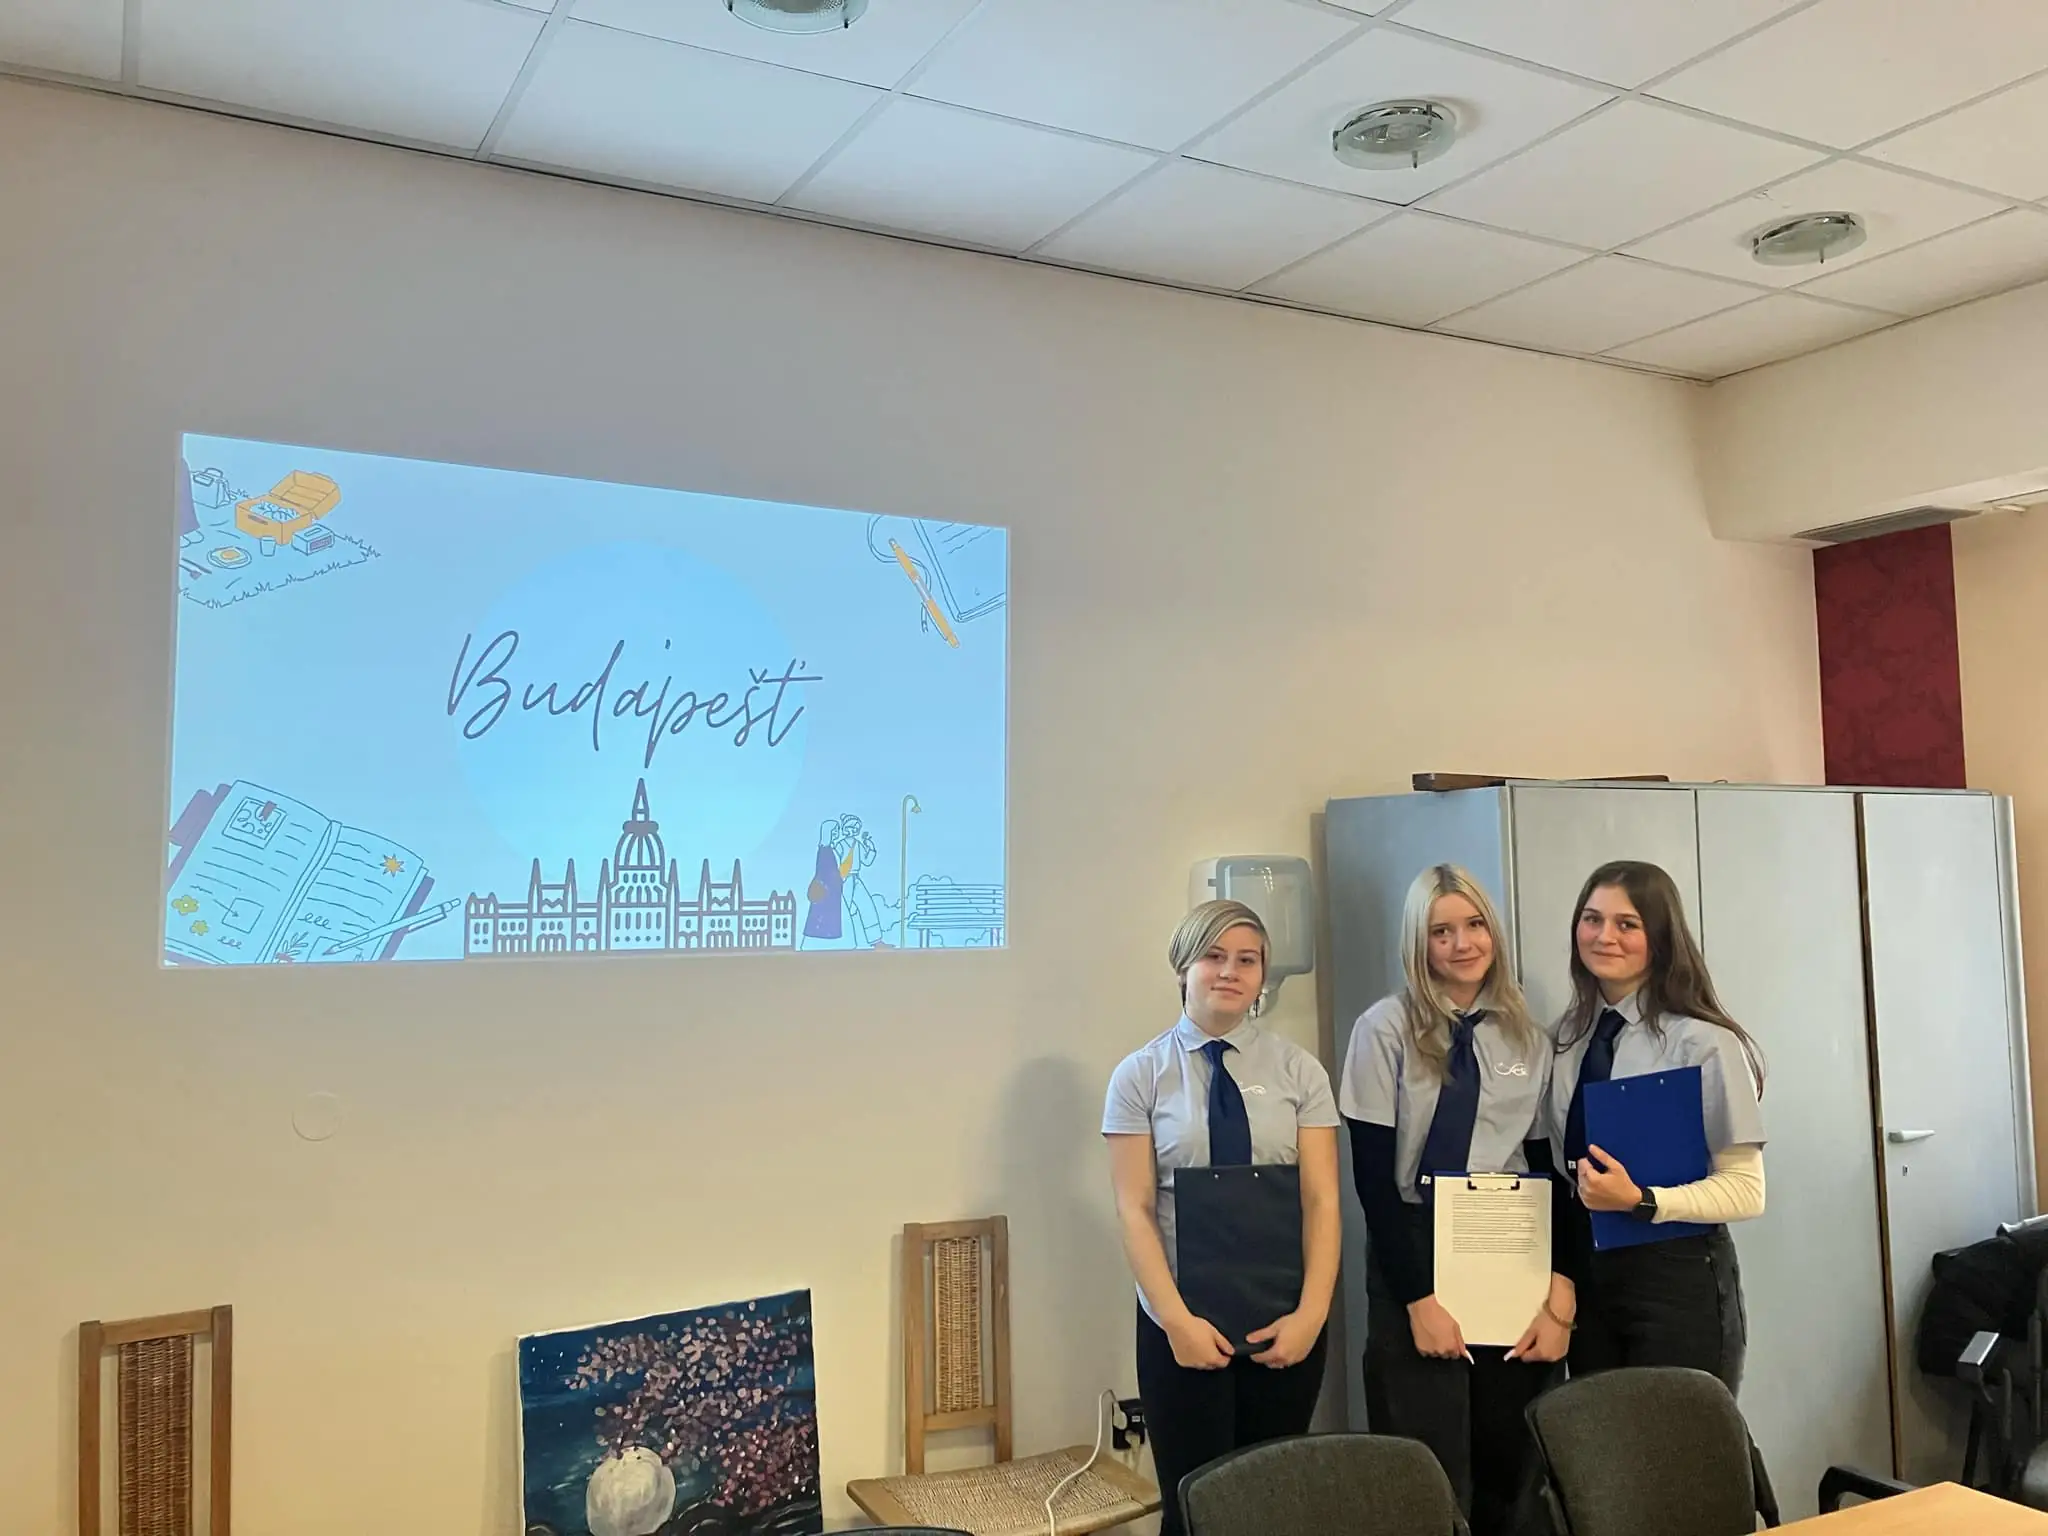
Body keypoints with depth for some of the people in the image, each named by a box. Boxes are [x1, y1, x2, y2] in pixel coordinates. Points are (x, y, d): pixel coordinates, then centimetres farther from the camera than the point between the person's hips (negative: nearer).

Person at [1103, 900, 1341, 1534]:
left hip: (1284, 1323, 2)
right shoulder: (1141, 1075, -2)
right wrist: (1178, 1321, -14)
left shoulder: (1298, 1070, 1)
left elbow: (1322, 1201, -3)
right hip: (1183, 1326, -1)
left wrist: (1310, 1314, -12)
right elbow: (1134, 1210, -6)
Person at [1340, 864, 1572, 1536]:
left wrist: (1559, 1299, -5)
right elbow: (1373, 1176, -7)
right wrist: (1419, 1298, -12)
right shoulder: (1388, 1027, -6)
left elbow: (1547, 1172, 5)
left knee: (1509, 1473, 10)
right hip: (1418, 1258, -3)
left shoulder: (1527, 1036, 6)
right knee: (1432, 1480, 0)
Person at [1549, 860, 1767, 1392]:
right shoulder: (1568, 1034, 5)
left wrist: (1639, 1201, -26)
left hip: (1677, 1277, -5)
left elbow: (1745, 1189, -13)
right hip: (1586, 1272, 6)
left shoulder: (1705, 1043, -14)